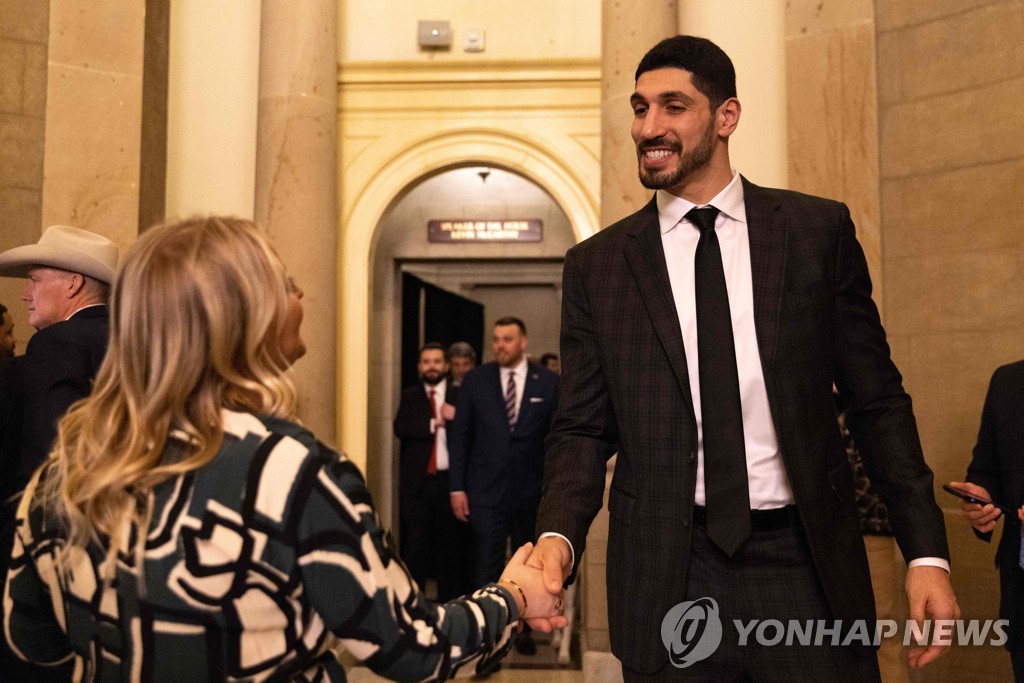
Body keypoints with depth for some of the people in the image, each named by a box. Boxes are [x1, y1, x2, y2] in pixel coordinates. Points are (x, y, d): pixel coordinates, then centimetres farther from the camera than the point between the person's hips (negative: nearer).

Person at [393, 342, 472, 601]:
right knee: (415, 542, 0)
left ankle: (448, 602, 15)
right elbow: (401, 428, -7)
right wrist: (435, 423, -13)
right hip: (417, 481, 0)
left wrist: (456, 418, -19)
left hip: (448, 480, 0)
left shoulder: (459, 396, 6)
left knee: (450, 542, 5)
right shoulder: (410, 396, 10)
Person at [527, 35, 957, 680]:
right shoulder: (596, 265, 3)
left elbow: (878, 401, 4)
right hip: (667, 576, 1)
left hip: (806, 562, 0)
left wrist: (927, 552, -1)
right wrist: (559, 535, -14)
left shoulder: (819, 230, 2)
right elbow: (584, 427, 3)